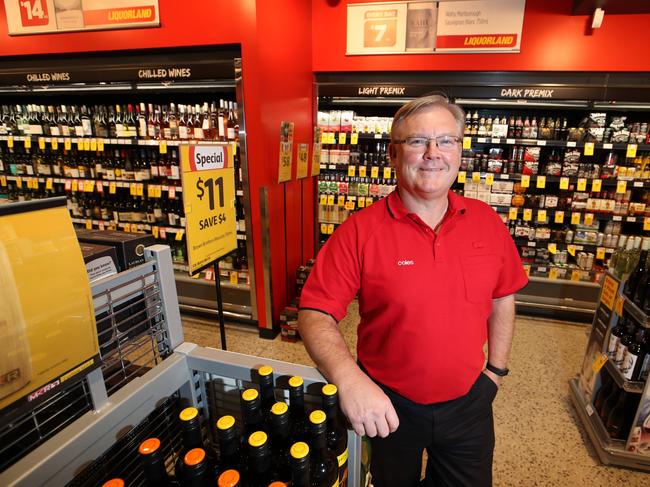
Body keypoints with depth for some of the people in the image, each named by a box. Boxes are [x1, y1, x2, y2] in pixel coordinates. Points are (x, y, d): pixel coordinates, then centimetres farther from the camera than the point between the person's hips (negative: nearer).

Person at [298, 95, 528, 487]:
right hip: (386, 403, -2)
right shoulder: (360, 231, -20)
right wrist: (348, 377, -34)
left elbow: (503, 298, 5)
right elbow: (315, 314, -20)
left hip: (469, 400, 3)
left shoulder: (487, 222, -7)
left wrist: (497, 368, 8)